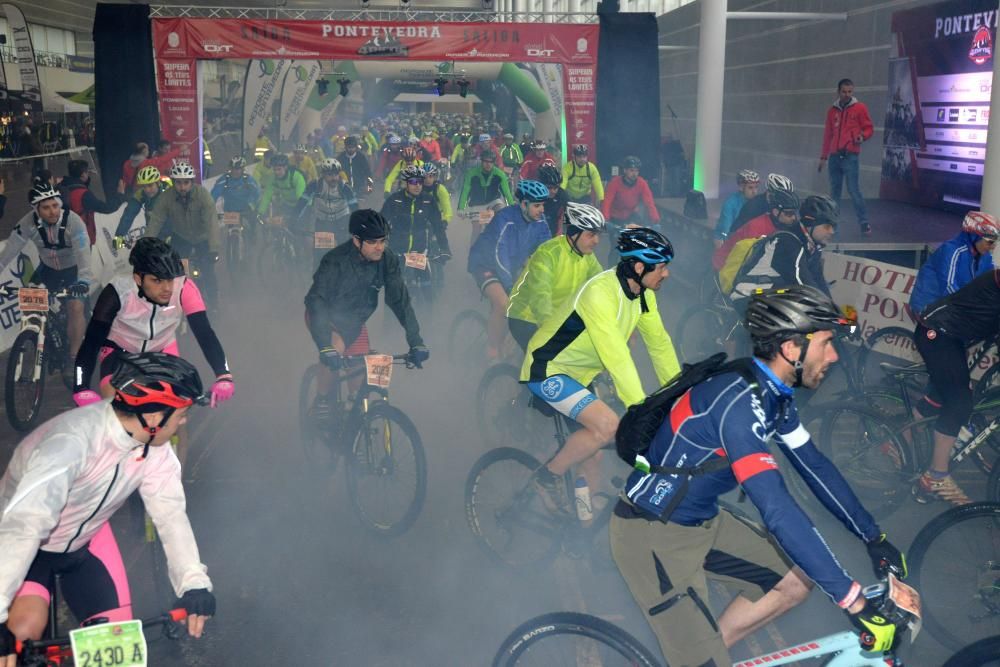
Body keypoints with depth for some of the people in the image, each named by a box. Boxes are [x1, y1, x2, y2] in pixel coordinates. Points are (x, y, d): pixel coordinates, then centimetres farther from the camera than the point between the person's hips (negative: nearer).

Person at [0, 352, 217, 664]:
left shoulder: (155, 450, -17)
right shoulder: (72, 440, -39)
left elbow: (171, 512, -19)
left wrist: (194, 581, -32)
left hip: (85, 540, 5)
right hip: (28, 542, -5)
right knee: (26, 628, -28)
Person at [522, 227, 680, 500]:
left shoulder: (643, 294, -4)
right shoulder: (600, 292, -30)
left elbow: (659, 342, 4)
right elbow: (615, 356, -35)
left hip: (578, 374, 9)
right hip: (547, 370, -9)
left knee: (594, 452, 11)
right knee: (608, 425, -25)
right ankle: (548, 476, -5)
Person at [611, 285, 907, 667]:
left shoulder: (773, 395, 1)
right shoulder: (740, 402, -29)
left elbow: (815, 466, 11)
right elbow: (778, 510, -35)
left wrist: (873, 537, 12)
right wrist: (853, 600, -34)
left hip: (702, 521, 9)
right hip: (653, 534, -9)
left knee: (795, 583, 9)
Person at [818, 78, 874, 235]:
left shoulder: (860, 108, 3)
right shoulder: (832, 111, 15)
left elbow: (869, 128, 4)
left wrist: (862, 136, -18)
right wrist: (823, 157, 18)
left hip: (850, 155, -4)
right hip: (834, 156, 4)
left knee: (853, 189, -11)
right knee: (834, 190, 7)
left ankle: (864, 223, -7)